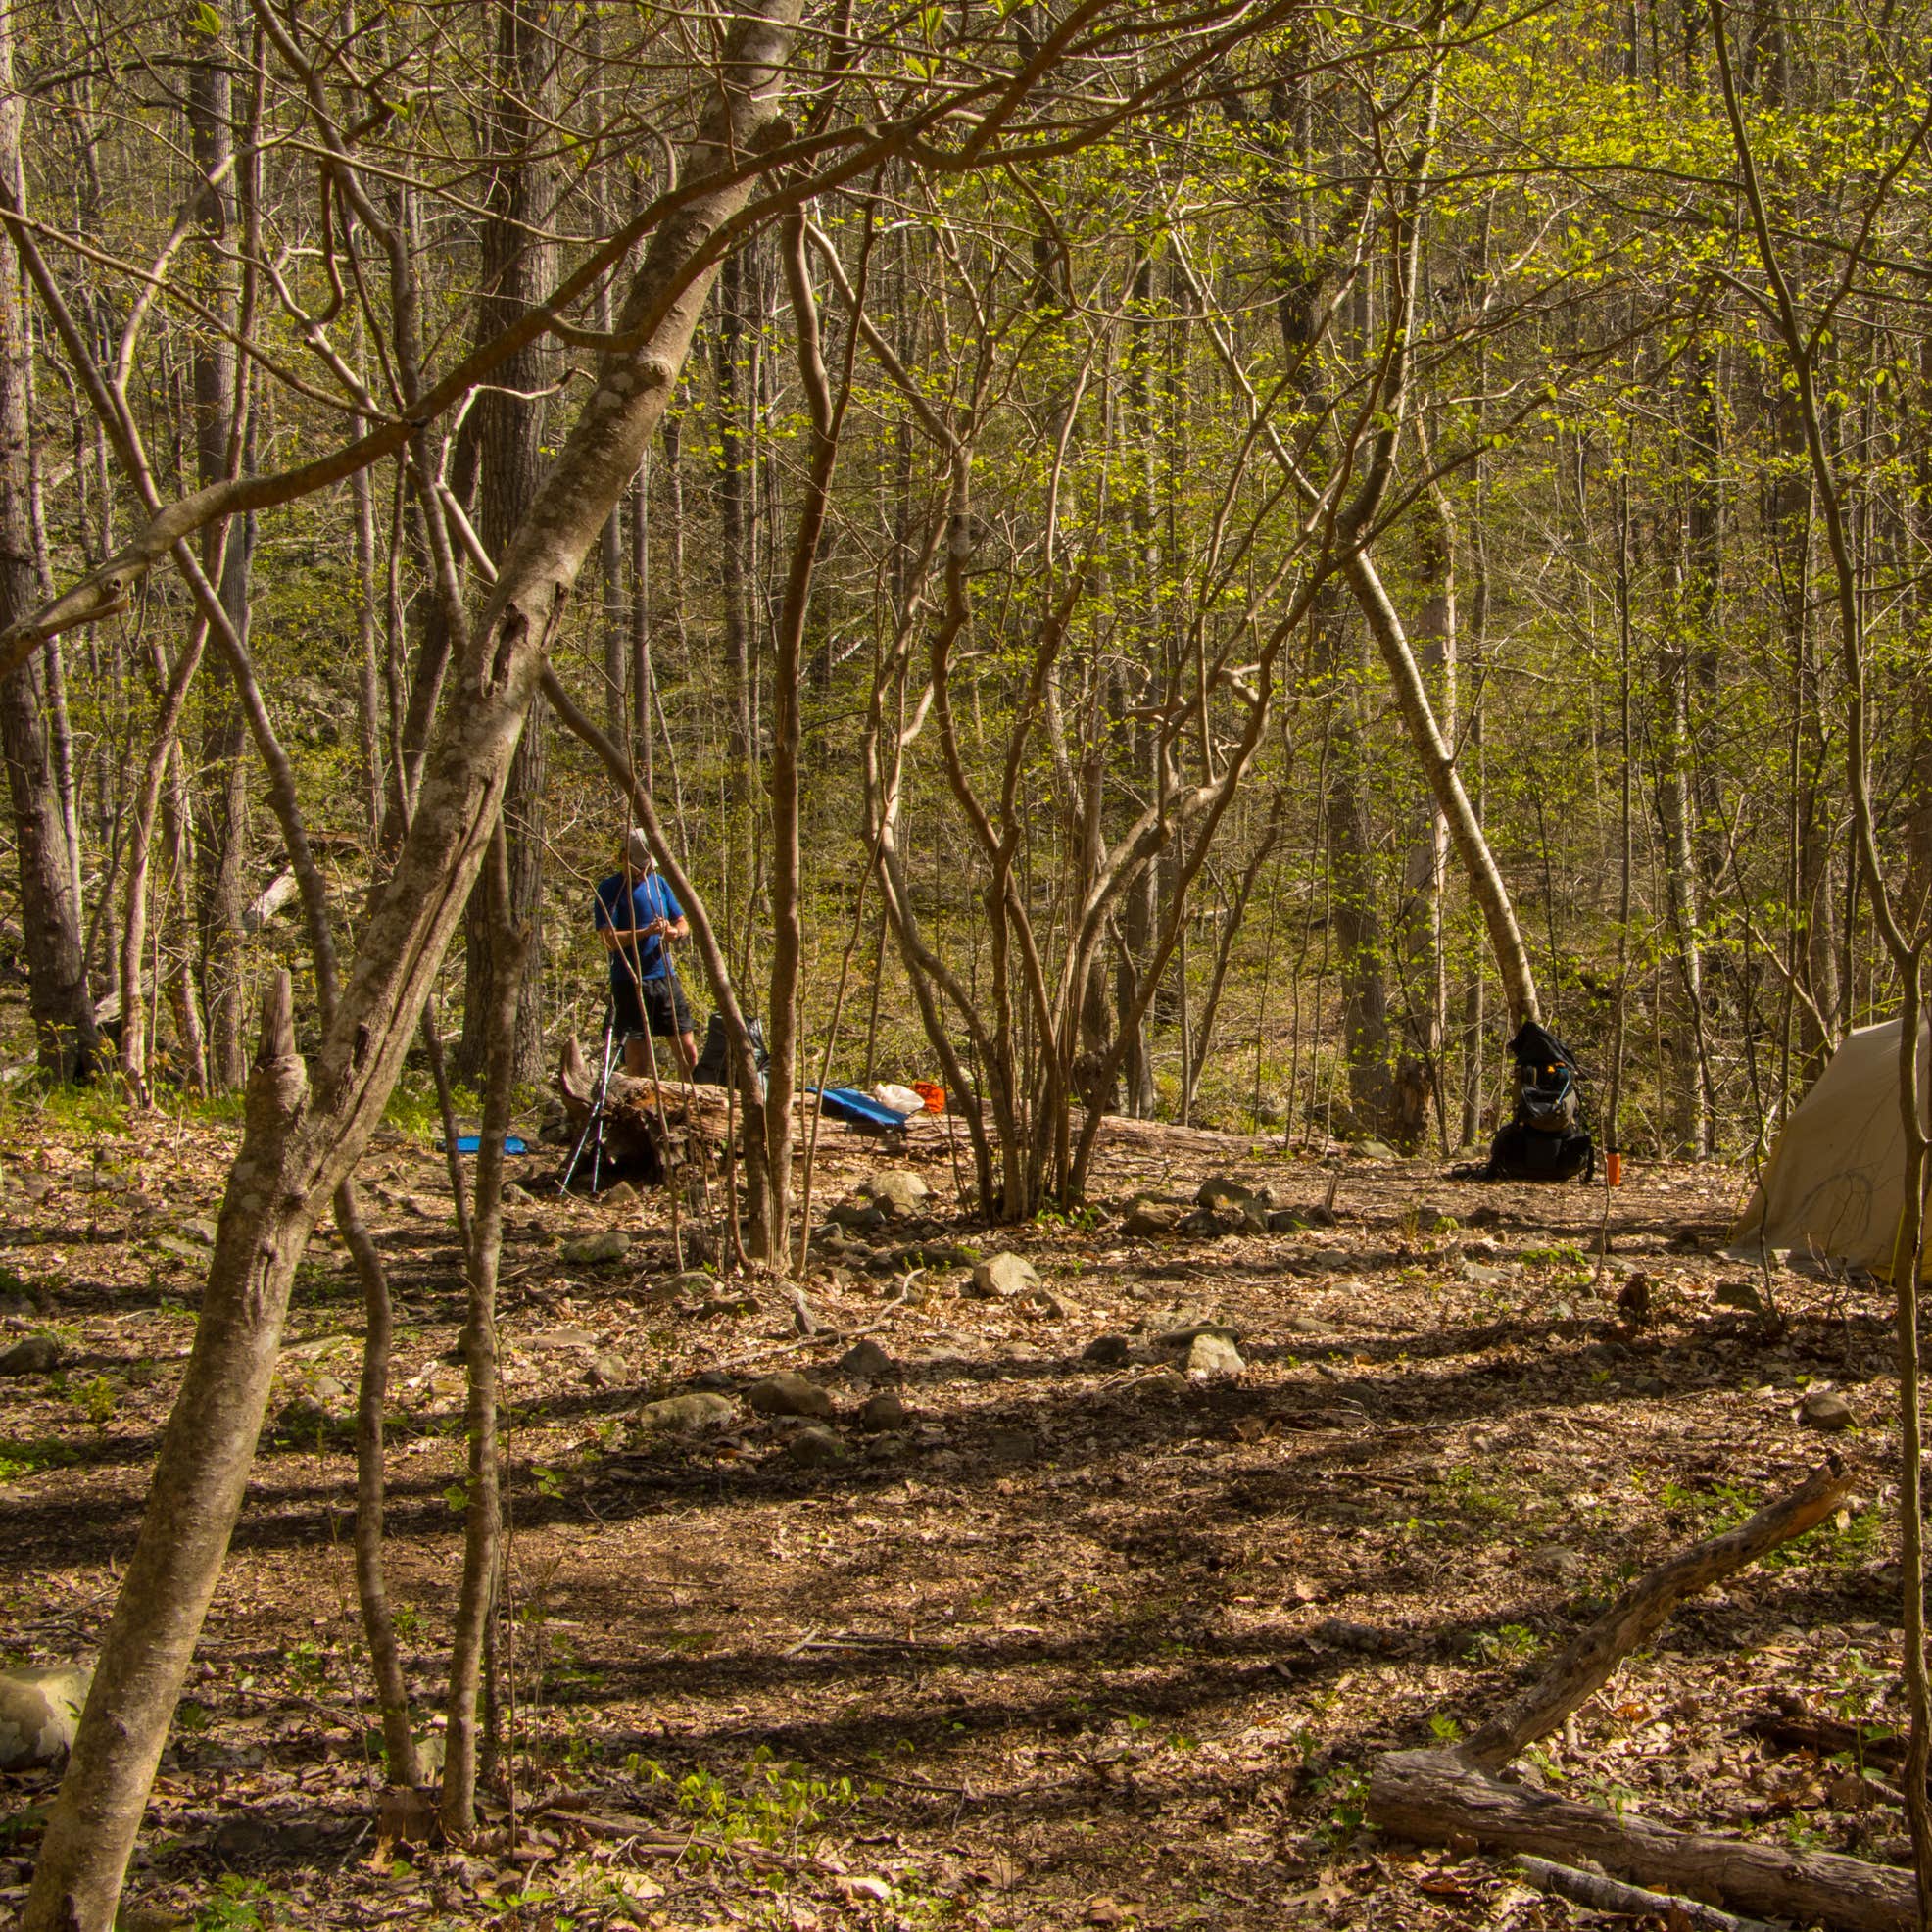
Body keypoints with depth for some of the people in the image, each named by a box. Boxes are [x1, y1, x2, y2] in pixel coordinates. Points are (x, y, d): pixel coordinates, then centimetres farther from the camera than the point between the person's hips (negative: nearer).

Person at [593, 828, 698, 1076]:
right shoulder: (609, 889, -3)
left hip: (665, 977, 5)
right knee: (637, 1063, -3)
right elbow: (609, 940, -12)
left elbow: (684, 925, 14)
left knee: (689, 1053, 1)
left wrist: (675, 932, -10)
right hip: (629, 982, -4)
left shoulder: (658, 882, 13)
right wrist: (646, 932, -25)